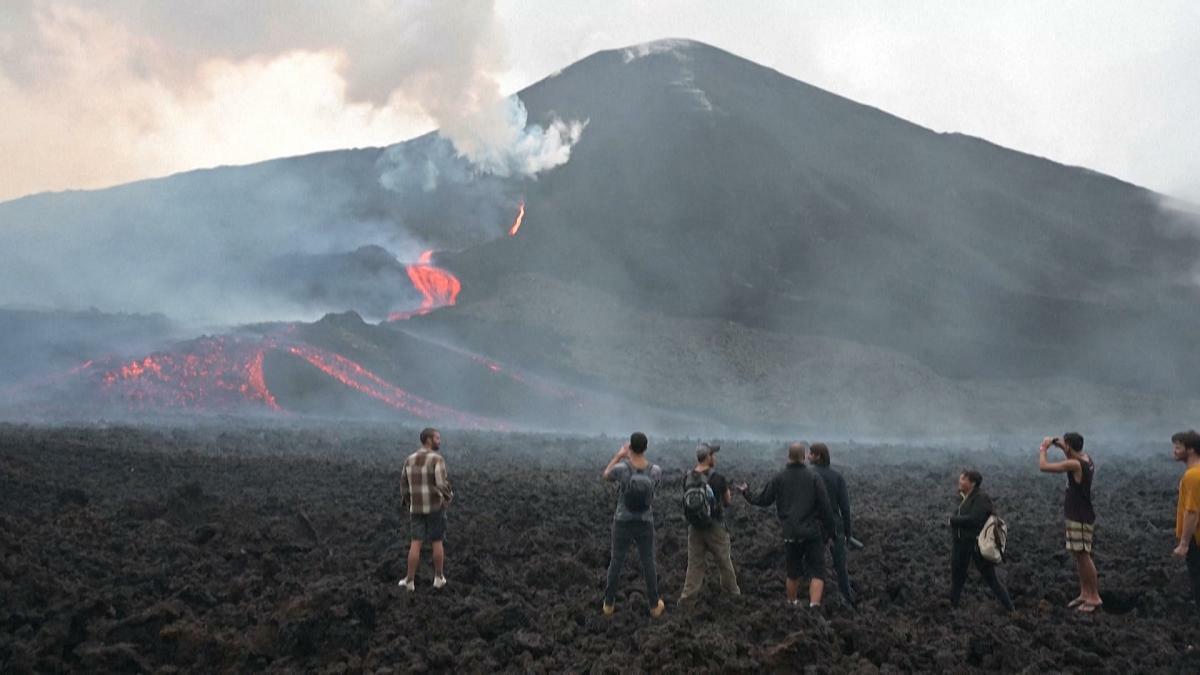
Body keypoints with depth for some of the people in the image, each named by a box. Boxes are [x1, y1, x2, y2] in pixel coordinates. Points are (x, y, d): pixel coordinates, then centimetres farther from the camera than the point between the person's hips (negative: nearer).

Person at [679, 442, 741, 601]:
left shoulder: (688, 478, -4)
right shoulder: (718, 479, -16)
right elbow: (728, 501, -3)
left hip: (694, 527, 3)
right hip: (715, 527, -3)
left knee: (694, 563, 10)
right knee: (724, 562, 14)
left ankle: (687, 596, 8)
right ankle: (733, 591, 29)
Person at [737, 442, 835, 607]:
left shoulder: (779, 479, 0)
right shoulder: (814, 478, -7)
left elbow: (763, 500, 9)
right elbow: (825, 508, -7)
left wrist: (746, 493, 27)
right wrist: (828, 530, 5)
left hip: (790, 534, 3)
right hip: (812, 533, -3)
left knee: (793, 574, 18)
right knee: (817, 573, 1)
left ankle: (792, 605, 30)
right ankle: (814, 605, -14)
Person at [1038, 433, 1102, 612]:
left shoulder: (1074, 465, -24)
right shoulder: (1086, 458, 4)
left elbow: (1043, 467, -24)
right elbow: (1072, 455, 29)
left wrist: (1043, 448, -7)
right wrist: (1058, 444, 12)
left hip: (1081, 518, -10)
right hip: (1077, 516, 10)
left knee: (1083, 556, -4)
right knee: (1078, 555, 14)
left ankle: (1094, 597, 2)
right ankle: (1084, 594, 22)